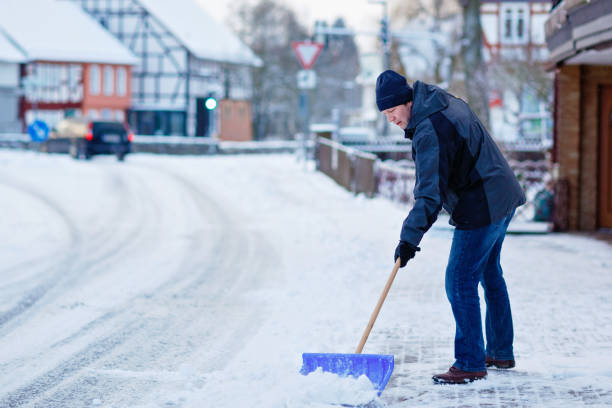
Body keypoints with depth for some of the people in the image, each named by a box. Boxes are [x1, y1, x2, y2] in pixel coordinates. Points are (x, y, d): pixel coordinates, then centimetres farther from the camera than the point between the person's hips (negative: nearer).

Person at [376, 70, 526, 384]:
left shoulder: (429, 131, -23)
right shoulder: (446, 103, 8)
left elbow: (431, 193, -27)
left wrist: (409, 238, -27)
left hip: (481, 209, -11)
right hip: (502, 196, 11)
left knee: (460, 281, -8)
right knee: (489, 273, 21)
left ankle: (470, 363, -5)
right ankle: (500, 352, 31)